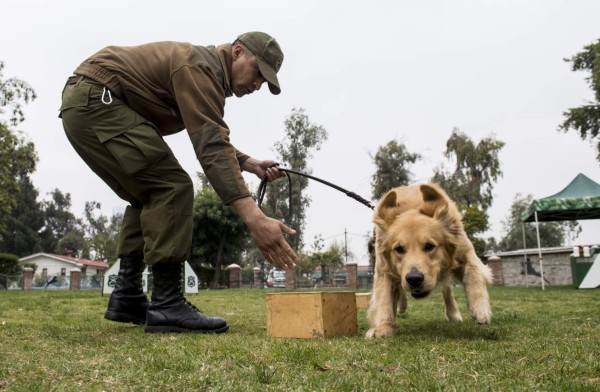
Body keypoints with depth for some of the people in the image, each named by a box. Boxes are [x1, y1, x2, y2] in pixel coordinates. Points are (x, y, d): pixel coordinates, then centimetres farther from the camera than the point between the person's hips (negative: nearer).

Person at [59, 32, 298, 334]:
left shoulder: (208, 71, 16)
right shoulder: (200, 67, -17)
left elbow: (211, 139, 26)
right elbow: (211, 147, -30)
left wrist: (249, 163, 10)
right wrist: (254, 217, -38)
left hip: (82, 104, 11)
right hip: (96, 100, -11)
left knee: (148, 195, 14)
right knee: (172, 187, -15)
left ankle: (127, 297, 13)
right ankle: (166, 306, -14)